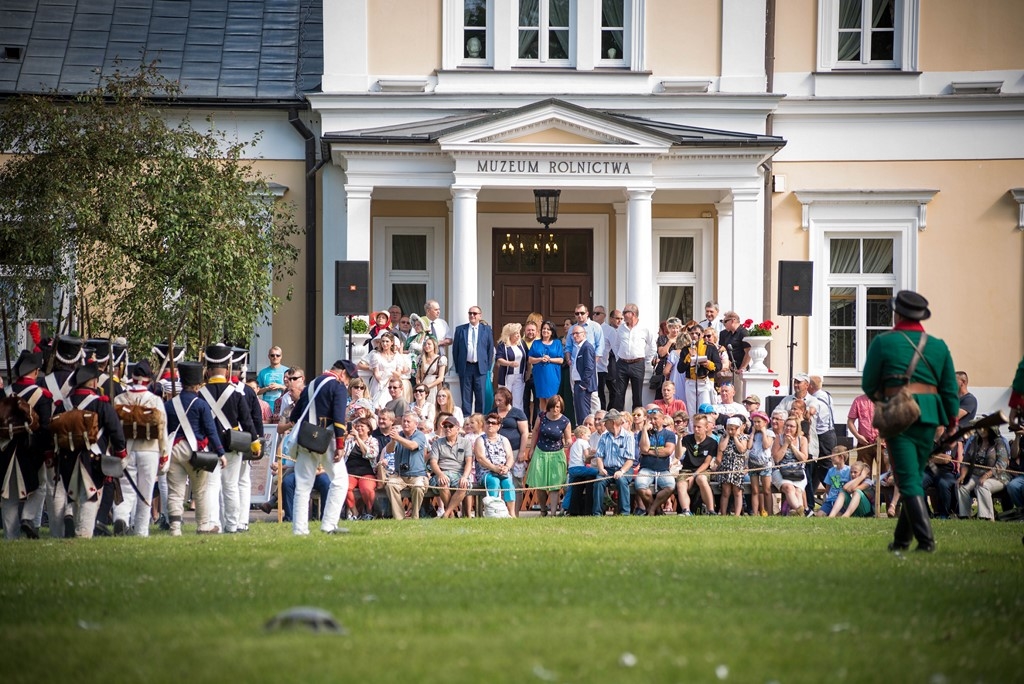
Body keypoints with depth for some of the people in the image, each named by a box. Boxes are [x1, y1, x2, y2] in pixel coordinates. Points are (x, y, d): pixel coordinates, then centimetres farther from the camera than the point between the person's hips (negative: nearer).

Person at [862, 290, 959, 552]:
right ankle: (902, 538, 21)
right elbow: (950, 389, 8)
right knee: (915, 476, 16)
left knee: (909, 480, -5)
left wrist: (881, 398, 25)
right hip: (929, 417, 4)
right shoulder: (938, 346, 9)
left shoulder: (883, 342, -2)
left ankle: (926, 538, -17)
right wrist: (952, 422, 17)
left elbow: (868, 385, 4)